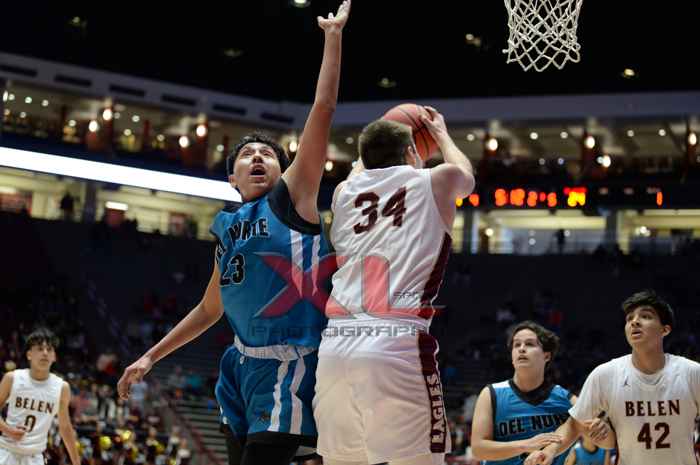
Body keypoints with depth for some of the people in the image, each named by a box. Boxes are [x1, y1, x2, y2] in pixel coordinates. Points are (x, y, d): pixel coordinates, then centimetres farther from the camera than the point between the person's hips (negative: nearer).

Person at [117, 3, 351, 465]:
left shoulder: (293, 197, -1)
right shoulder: (227, 227, 15)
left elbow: (323, 110, -8)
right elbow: (209, 309, 26)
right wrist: (151, 357, 26)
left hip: (290, 364, -7)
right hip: (244, 363, 7)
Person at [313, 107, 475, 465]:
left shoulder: (344, 191, 21)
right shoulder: (434, 181, 12)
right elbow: (465, 176, 39)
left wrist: (375, 144, 65)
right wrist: (440, 134, 55)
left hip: (335, 345, 5)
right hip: (399, 343, -5)